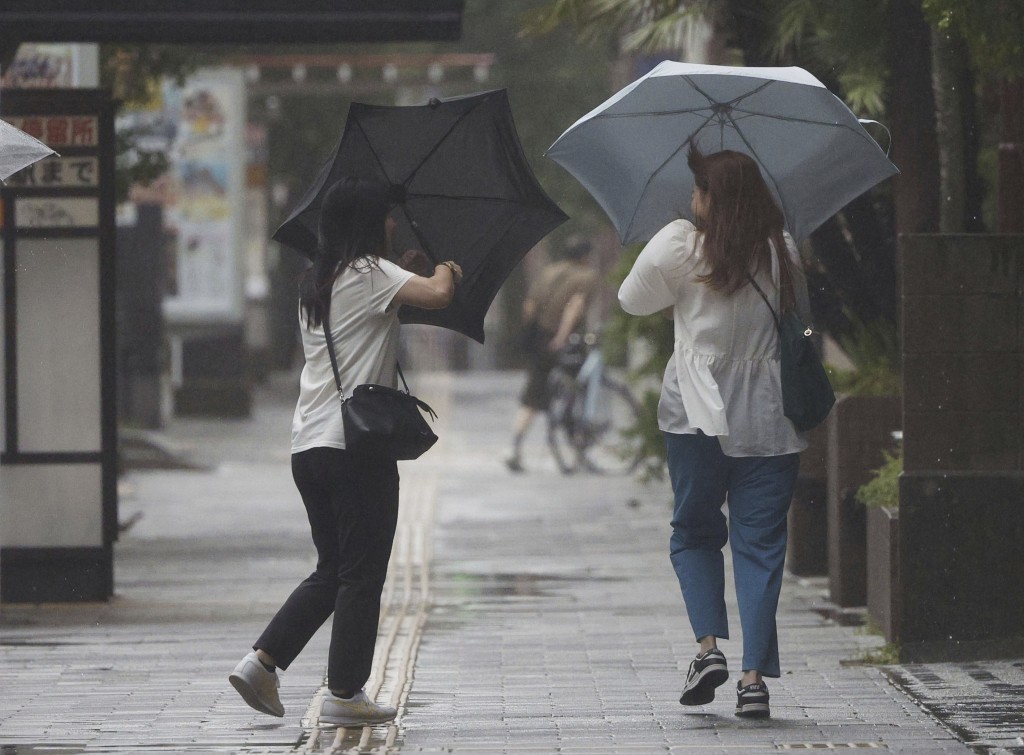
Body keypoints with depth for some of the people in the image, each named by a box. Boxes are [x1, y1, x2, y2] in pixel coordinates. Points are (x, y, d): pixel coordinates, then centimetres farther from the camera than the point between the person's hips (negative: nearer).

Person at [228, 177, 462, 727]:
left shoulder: (314, 284, 17)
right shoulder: (370, 274, -8)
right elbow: (437, 296, -20)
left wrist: (411, 275, 33)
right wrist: (445, 272, 1)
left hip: (307, 447, 8)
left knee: (332, 570, 17)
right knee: (362, 573, 0)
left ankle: (261, 662, 7)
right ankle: (344, 694, 2)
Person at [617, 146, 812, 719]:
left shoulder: (679, 247, -6)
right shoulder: (785, 255, 4)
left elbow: (633, 300, 7)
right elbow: (804, 318, 16)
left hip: (700, 415, -2)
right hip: (772, 420, 2)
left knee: (695, 532, 15)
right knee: (761, 543, 4)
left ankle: (709, 645, -4)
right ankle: (755, 677, -3)